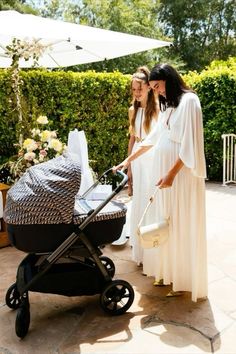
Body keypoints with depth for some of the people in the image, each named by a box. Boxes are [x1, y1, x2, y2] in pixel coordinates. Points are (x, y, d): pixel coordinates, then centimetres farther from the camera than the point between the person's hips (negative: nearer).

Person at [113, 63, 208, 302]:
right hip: (163, 169, 8)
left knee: (183, 224, 0)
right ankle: (168, 272, 24)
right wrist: (128, 160, 19)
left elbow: (190, 143, -17)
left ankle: (185, 280, 14)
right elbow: (153, 138, 21)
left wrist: (172, 173, -19)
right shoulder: (167, 104, 16)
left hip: (182, 172, -8)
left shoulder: (188, 101, -10)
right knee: (167, 222, 11)